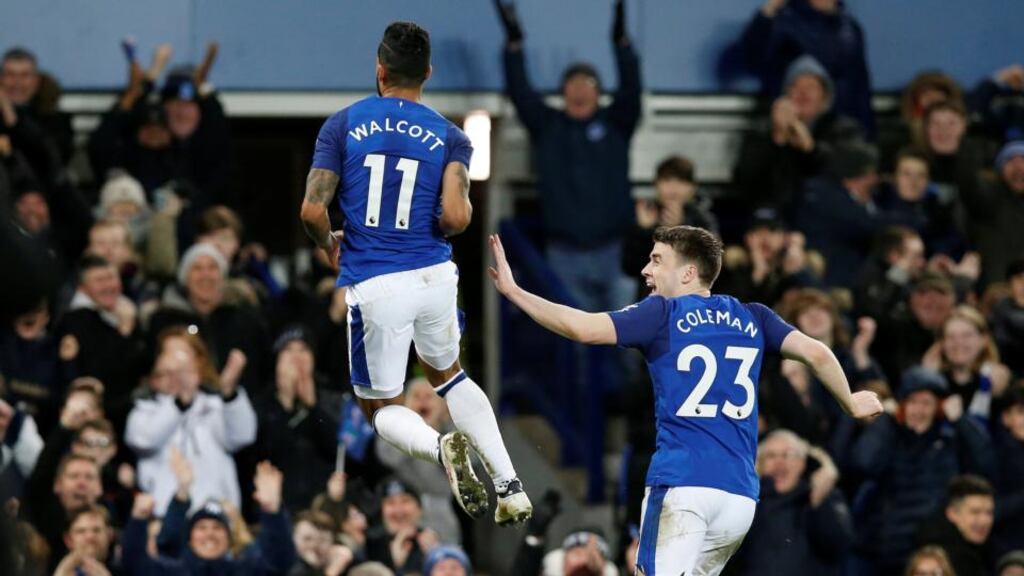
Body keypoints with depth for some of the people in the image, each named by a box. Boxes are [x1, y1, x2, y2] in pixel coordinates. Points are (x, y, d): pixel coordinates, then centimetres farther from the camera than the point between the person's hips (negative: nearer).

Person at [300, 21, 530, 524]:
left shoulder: (343, 125, -2)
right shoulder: (449, 137, 1)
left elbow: (312, 211, -8)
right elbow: (457, 217, -14)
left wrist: (329, 246, 14)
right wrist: (435, 231, 10)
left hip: (374, 287, -2)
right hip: (434, 275, 2)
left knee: (382, 406, 15)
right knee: (447, 374, 30)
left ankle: (441, 447, -20)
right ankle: (510, 485, 16)